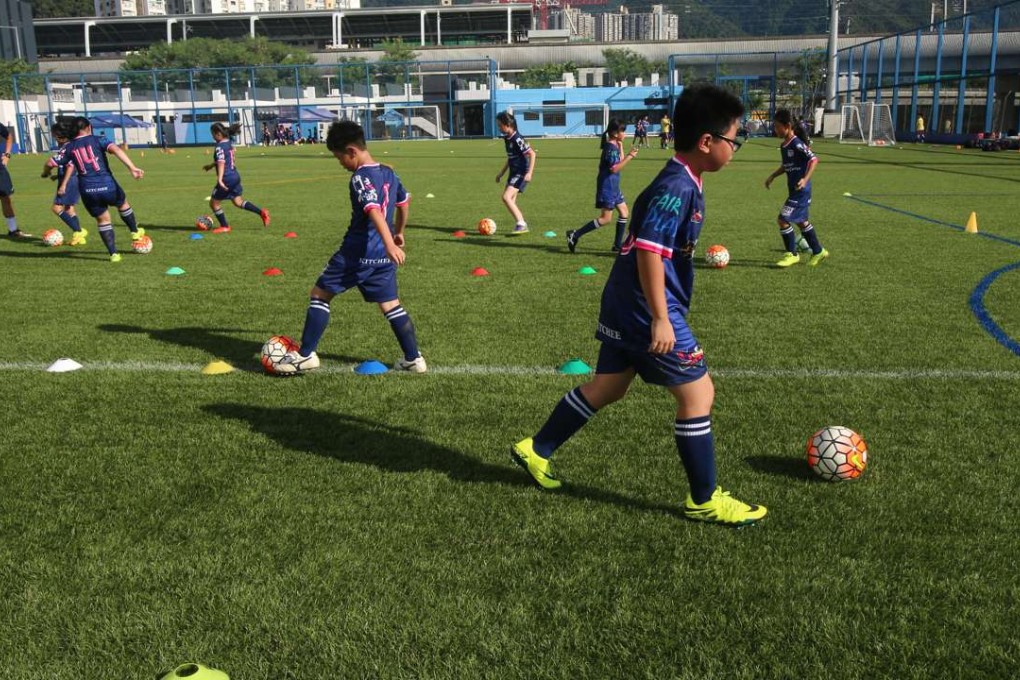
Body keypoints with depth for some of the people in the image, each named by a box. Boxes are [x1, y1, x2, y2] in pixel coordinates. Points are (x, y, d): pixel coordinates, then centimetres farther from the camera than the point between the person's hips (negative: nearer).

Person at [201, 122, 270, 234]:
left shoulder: (220, 147, -17)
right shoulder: (229, 143, 11)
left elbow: (221, 163, -29)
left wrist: (220, 180, -38)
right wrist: (211, 165, 37)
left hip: (227, 179, -9)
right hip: (235, 176, 9)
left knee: (214, 203, 7)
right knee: (239, 202, 16)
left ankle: (224, 227, 13)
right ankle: (261, 212, 2)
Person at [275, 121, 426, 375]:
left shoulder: (360, 177, -14)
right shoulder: (389, 173, 11)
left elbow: (374, 210, -27)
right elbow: (403, 203, 23)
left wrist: (389, 243, -37)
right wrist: (398, 233, 36)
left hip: (357, 253, -7)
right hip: (383, 257, 8)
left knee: (320, 294, 4)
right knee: (391, 305, 13)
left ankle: (305, 355, 4)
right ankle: (414, 359, 12)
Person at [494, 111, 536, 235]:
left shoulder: (517, 139, -18)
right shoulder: (507, 138, 10)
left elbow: (532, 154, -19)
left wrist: (529, 173, -25)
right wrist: (501, 173, 25)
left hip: (521, 173, -10)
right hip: (514, 172, 10)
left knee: (506, 197, -19)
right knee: (511, 201, 11)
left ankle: (520, 224, -14)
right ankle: (522, 225, 21)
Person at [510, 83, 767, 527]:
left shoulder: (681, 183, 11)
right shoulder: (676, 189, -20)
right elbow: (649, 251, -27)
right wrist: (661, 319, -25)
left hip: (627, 307, 10)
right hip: (648, 310, -10)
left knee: (607, 387, 20)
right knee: (698, 393, -1)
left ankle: (536, 451, 31)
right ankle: (703, 501, 12)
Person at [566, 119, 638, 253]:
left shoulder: (614, 146, 12)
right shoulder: (611, 148, -17)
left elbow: (619, 162, 17)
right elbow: (614, 168, -24)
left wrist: (620, 146, 11)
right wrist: (629, 156, -24)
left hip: (613, 186, 10)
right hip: (607, 186, -10)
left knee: (624, 213, 11)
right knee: (605, 218, -8)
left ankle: (617, 245, 16)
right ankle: (575, 235, -5)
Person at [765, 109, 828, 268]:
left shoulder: (797, 144, -18)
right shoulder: (783, 146, 9)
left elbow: (814, 160, -20)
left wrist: (805, 179, -28)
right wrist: (772, 176, 16)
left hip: (801, 190, -10)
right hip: (794, 190, 10)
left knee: (783, 219, -12)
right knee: (801, 221, 19)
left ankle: (792, 254, 1)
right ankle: (818, 251, 32)